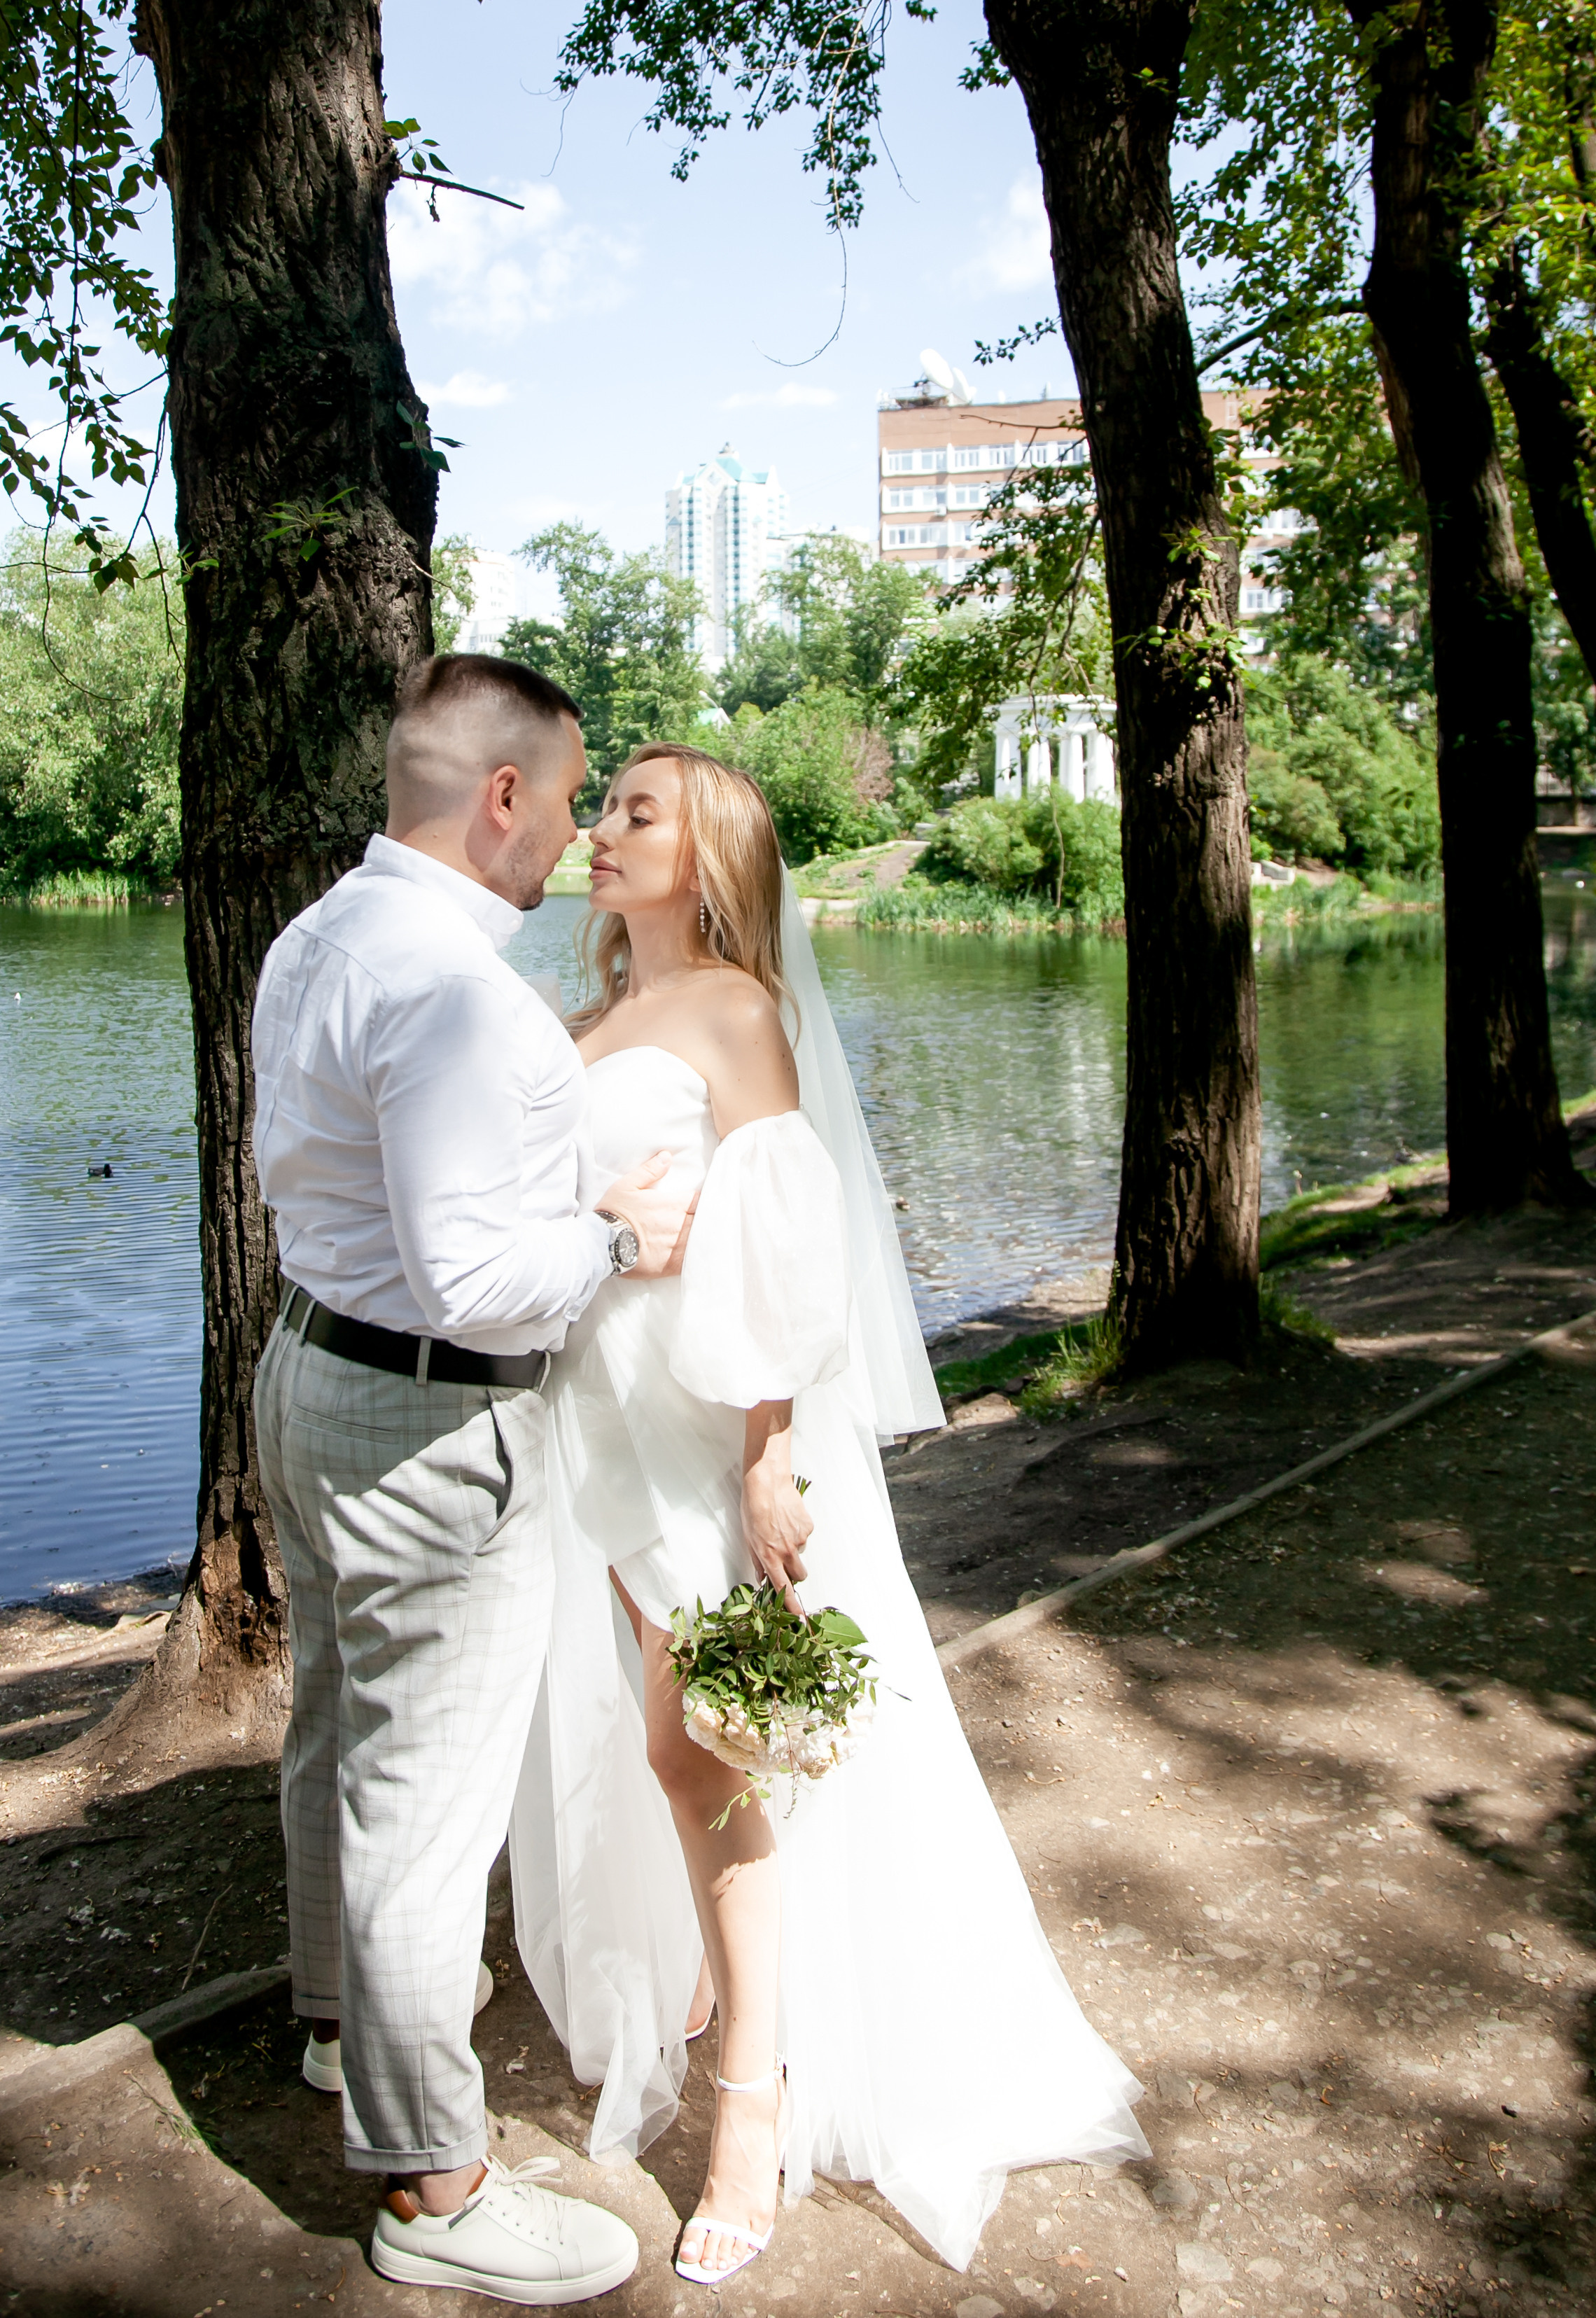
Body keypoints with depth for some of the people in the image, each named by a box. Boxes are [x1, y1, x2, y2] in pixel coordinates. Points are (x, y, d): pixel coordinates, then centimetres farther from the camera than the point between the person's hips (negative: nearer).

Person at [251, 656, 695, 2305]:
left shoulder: (310, 945, 5)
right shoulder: (452, 992, -26)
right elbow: (476, 1278, -30)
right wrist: (618, 1235, -13)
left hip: (311, 1371, 10)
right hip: (431, 1429, -10)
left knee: (339, 1731, 26)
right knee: (427, 1802, 3)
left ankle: (344, 2010, 50)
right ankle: (432, 2186, 21)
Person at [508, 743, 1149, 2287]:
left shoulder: (734, 1009, -10)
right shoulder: (595, 1022, 13)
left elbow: (779, 1250, -16)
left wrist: (769, 1460, -21)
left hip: (712, 1428, -7)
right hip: (607, 1421, 7)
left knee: (702, 1751, -4)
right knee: (655, 1741, 16)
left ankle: (756, 2105, 7)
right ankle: (707, 1974, 37)